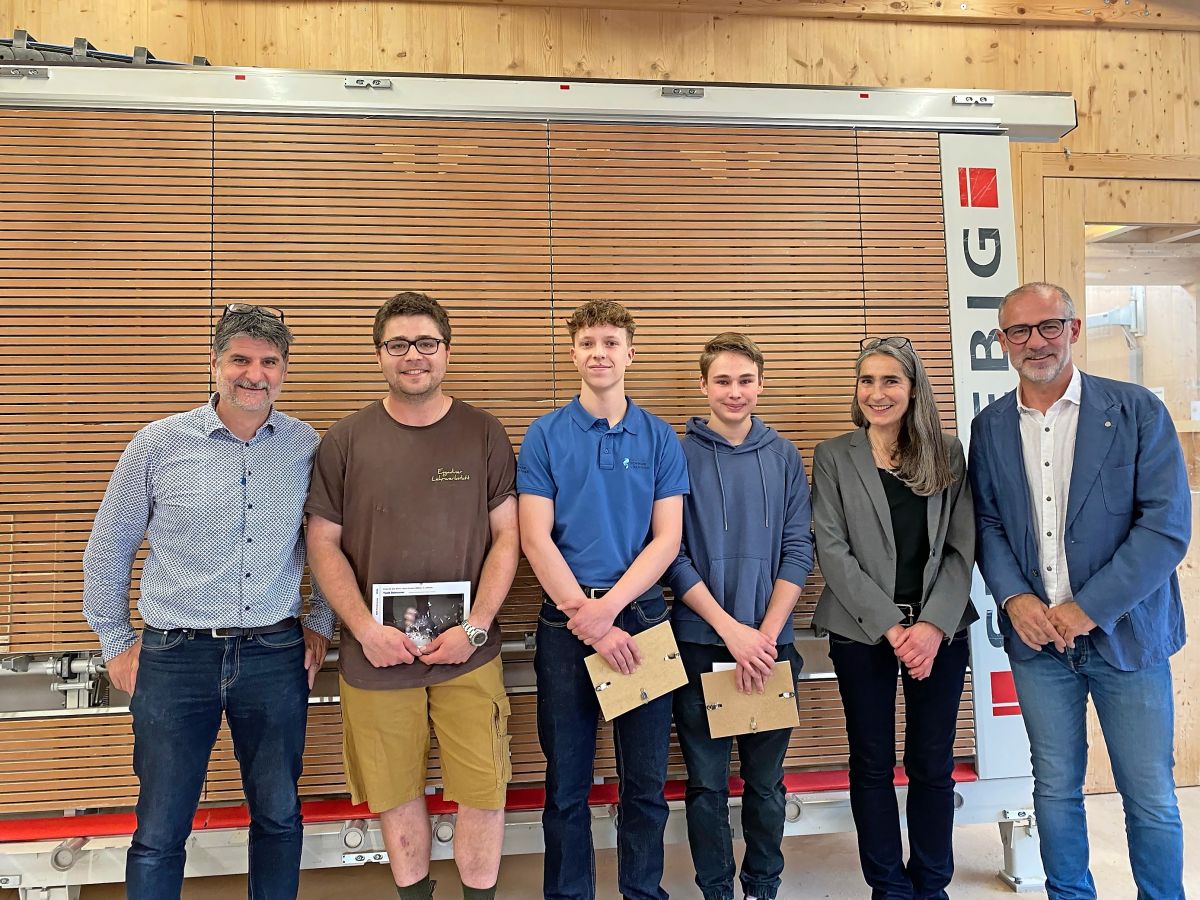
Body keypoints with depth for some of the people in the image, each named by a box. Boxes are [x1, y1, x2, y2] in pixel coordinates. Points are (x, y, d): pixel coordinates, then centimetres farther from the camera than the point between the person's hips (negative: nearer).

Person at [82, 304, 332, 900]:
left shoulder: (307, 447, 1)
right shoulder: (159, 444, -3)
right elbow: (107, 550, 6)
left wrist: (320, 624, 10)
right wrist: (116, 643, 6)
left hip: (275, 655, 2)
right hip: (175, 656, -1)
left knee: (279, 816, 14)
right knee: (159, 833, 7)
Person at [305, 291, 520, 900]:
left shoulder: (484, 436, 2)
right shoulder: (344, 442, 2)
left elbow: (506, 538, 1)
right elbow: (324, 545, 2)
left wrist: (474, 628, -9)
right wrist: (366, 629, -9)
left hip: (467, 652, 0)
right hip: (376, 654, 1)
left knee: (483, 793, 3)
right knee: (396, 794, 12)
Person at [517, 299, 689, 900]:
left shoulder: (659, 438, 4)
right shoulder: (545, 436, 1)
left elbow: (666, 540, -2)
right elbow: (535, 540, -6)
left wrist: (608, 607, -14)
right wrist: (586, 620, -12)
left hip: (641, 615, 1)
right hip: (564, 621, -1)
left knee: (645, 781, 11)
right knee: (566, 784, 10)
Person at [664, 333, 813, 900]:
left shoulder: (783, 456, 6)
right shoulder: (679, 454, -2)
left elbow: (798, 550, 2)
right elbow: (672, 555, -6)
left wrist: (765, 634, -8)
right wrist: (732, 630, -13)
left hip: (771, 643, 2)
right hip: (700, 643, -2)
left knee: (766, 780, 12)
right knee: (707, 783, 7)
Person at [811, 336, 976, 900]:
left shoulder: (946, 454, 6)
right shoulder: (833, 457, 1)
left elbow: (962, 549, 2)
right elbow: (833, 552, -6)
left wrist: (934, 625, -12)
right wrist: (891, 627, -13)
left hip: (939, 631, 1)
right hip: (861, 632, -1)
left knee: (933, 764, 9)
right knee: (873, 764, 7)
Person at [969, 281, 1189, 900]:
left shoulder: (1138, 412, -6)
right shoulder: (990, 427, 5)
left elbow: (1167, 525, -11)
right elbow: (986, 523, 8)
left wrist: (1089, 609, -15)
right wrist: (1013, 597, -9)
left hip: (1124, 634, -2)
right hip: (1036, 638, 3)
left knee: (1151, 797, 8)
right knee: (1055, 788, 14)